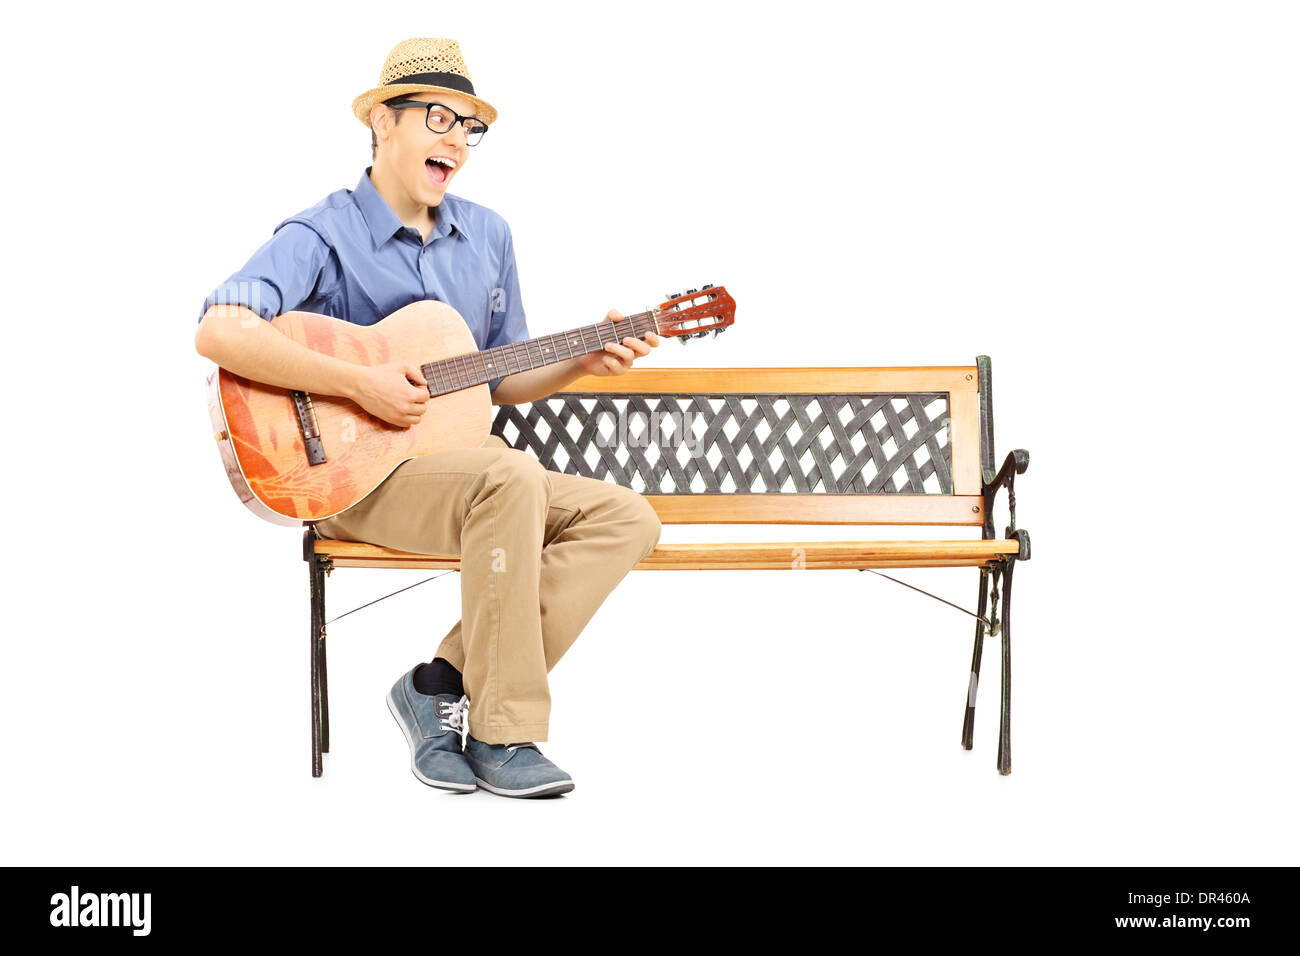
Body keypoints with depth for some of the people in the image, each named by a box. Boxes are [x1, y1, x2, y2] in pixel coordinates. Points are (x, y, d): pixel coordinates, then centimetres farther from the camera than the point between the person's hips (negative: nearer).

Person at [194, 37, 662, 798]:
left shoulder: (488, 235, 13)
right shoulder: (324, 236, -8)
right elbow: (218, 333, -24)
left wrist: (585, 361, 1)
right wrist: (359, 383, -26)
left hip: (462, 458, 7)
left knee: (627, 519, -11)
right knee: (509, 478, -35)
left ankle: (444, 685, -14)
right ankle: (502, 734, -22)